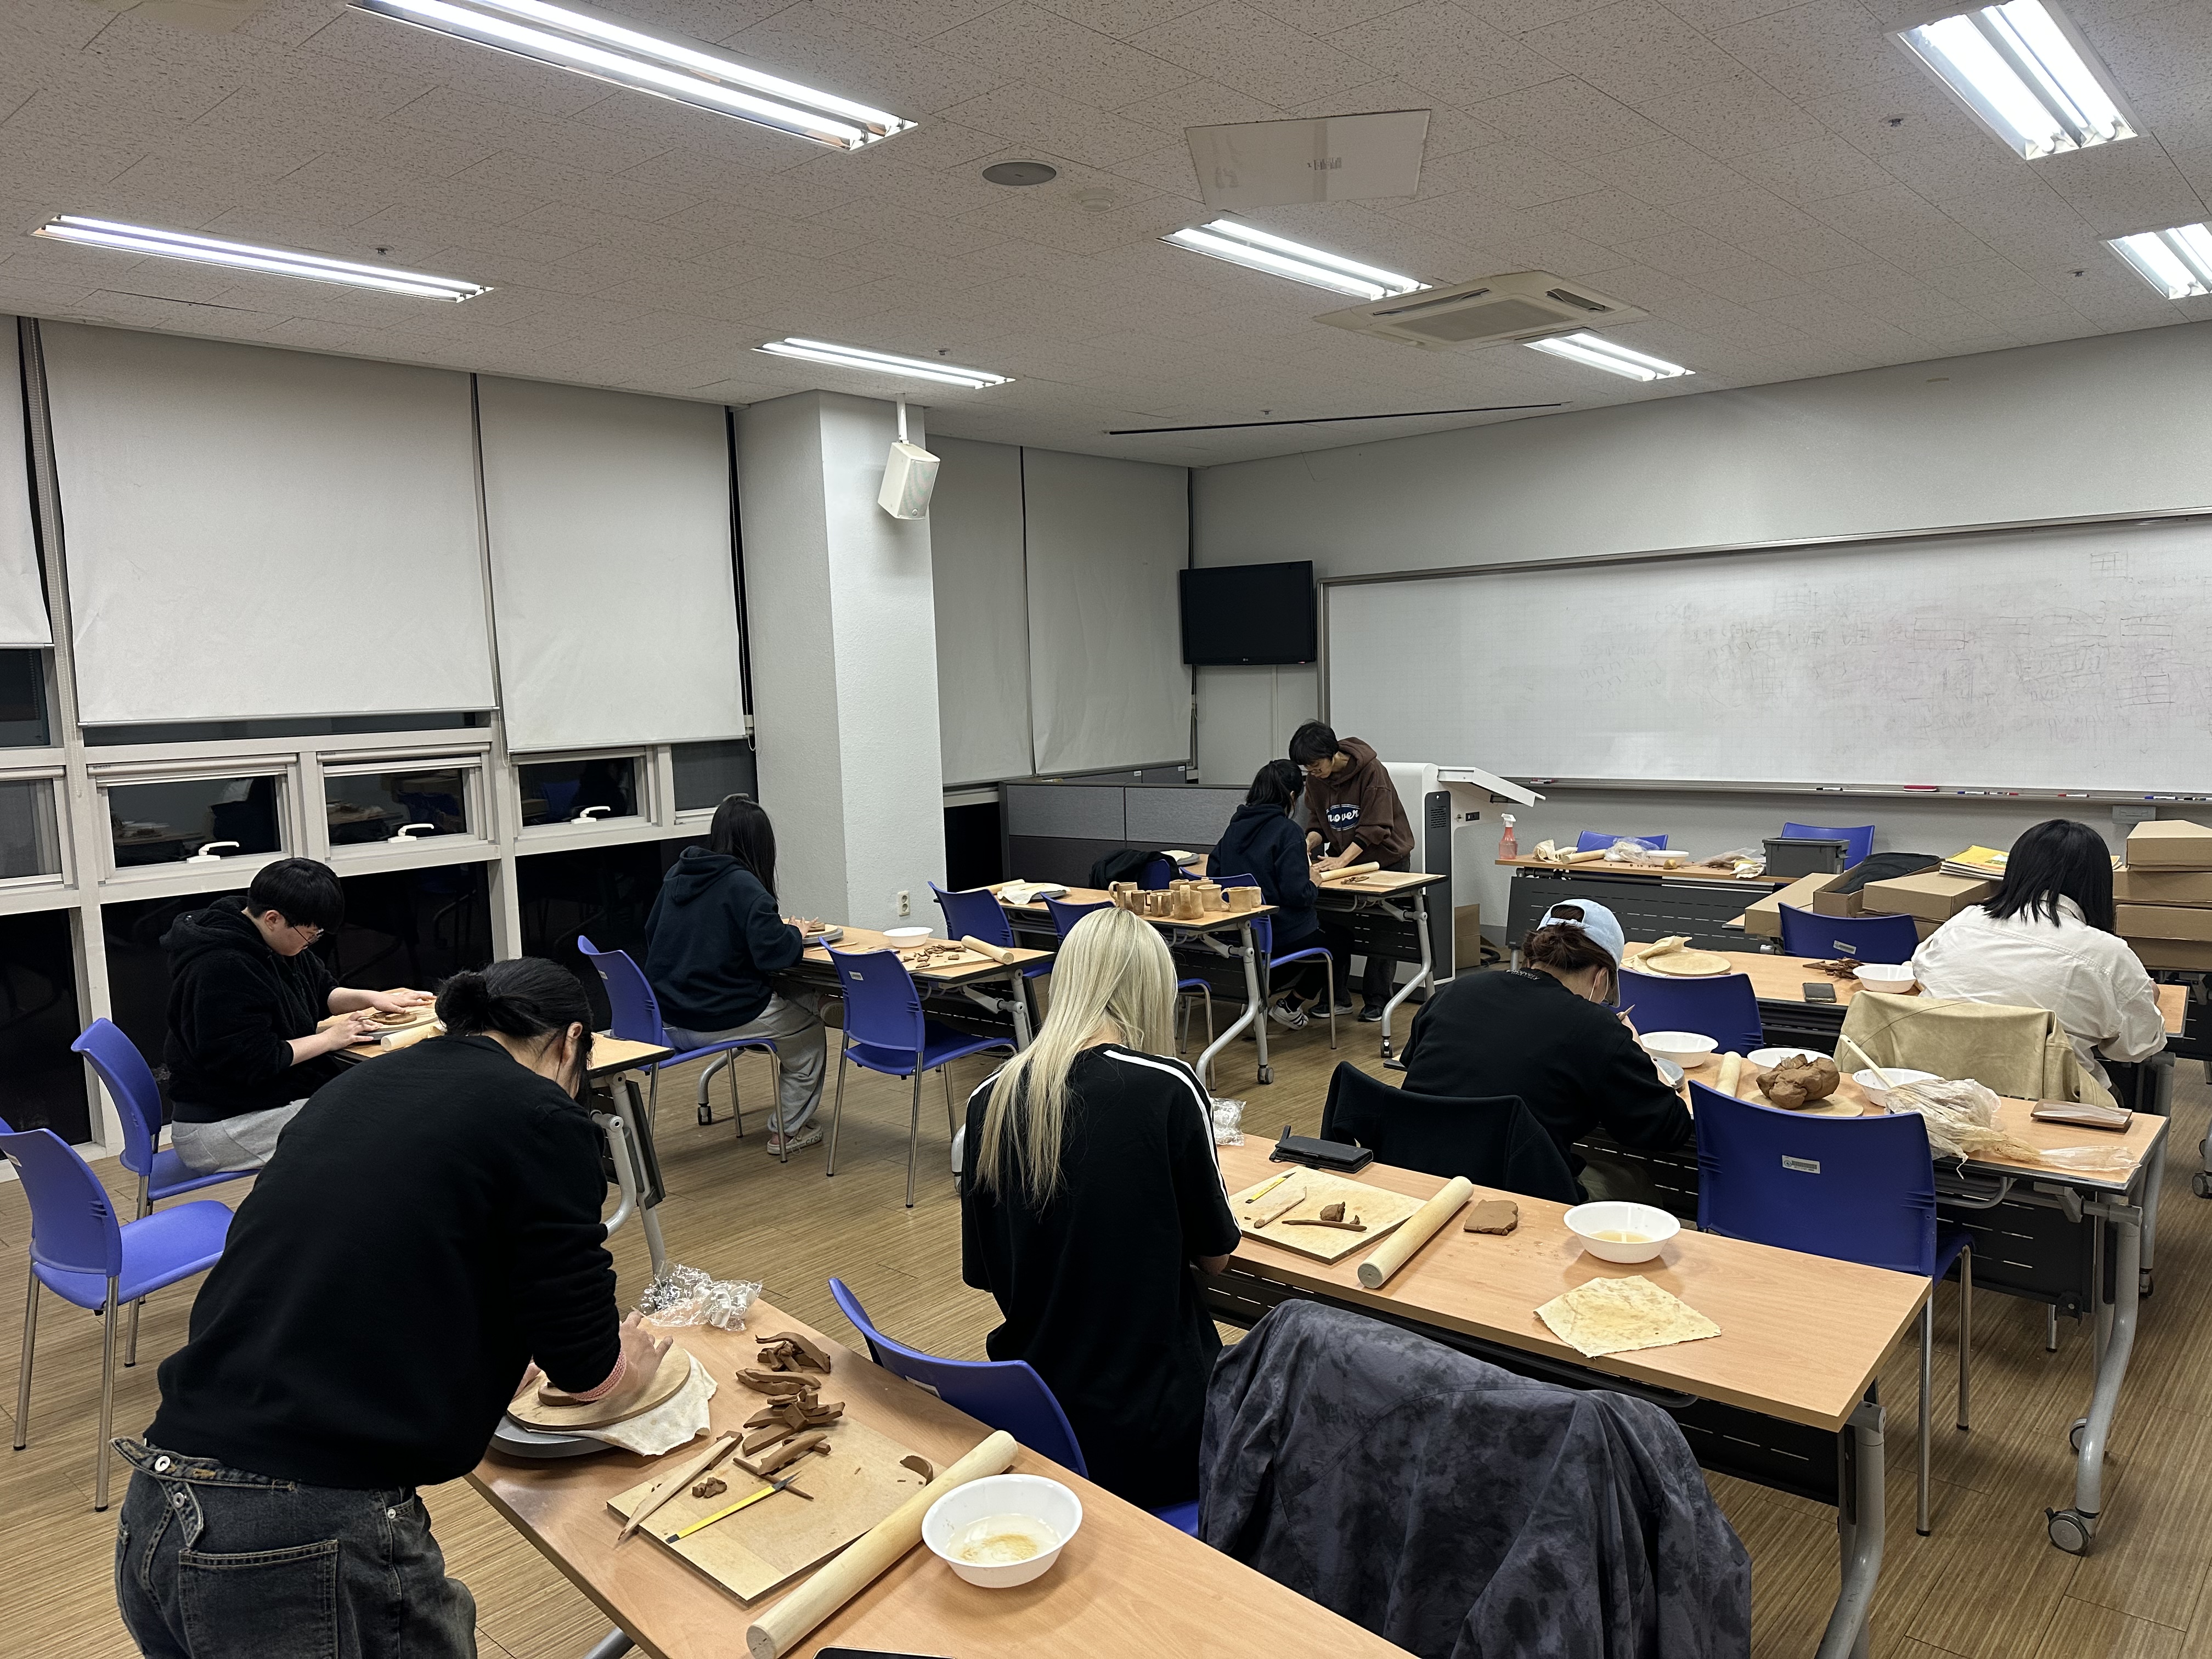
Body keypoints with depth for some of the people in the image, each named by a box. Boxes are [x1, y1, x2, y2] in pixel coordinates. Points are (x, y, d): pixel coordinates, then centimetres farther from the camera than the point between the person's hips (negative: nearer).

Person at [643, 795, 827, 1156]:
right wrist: (795, 935, -1)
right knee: (809, 1024, 18)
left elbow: (651, 934, 17)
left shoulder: (676, 875, 4)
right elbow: (773, 953, -23)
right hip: (719, 1021, -8)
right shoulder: (743, 886, -18)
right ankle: (788, 1130, 26)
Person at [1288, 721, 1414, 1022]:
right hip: (1342, 858, 5)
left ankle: (1376, 1000, 10)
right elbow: (1319, 824, 3)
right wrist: (1310, 842, -19)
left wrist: (1342, 860, -35)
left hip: (1385, 858, -5)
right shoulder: (1315, 780, -7)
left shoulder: (1371, 771, -24)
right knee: (1334, 927, 1)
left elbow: (1375, 828, -28)